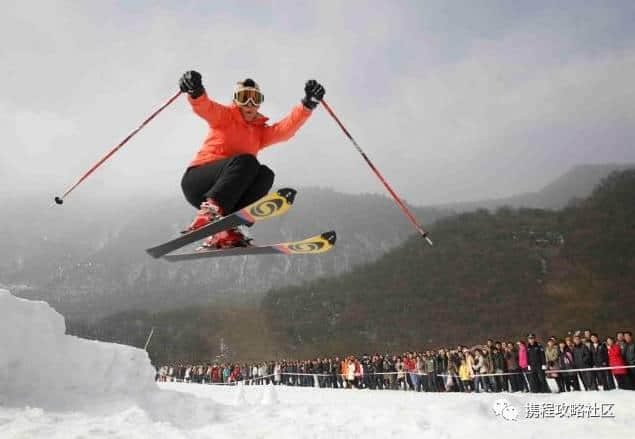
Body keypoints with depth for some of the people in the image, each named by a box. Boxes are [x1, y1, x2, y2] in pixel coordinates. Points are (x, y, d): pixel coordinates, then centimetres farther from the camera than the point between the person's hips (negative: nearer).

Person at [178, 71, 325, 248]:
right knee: (246, 161, -28)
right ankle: (208, 213, -42)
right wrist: (196, 91, -39)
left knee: (265, 174, -21)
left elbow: (286, 128, 1)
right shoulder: (224, 116, 7)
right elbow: (205, 107, -15)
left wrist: (308, 104, -13)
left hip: (229, 196, 5)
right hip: (196, 181, -5)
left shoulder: (260, 132, 18)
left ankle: (223, 231, -31)